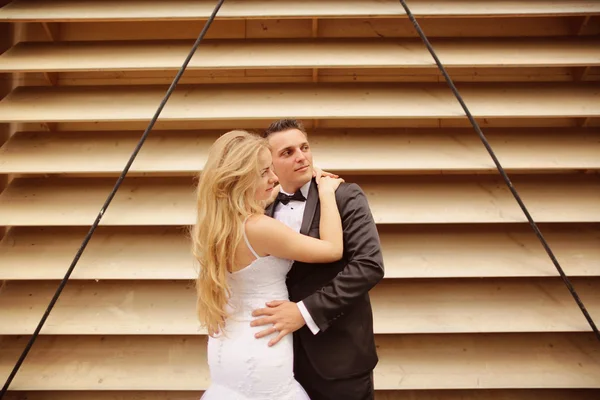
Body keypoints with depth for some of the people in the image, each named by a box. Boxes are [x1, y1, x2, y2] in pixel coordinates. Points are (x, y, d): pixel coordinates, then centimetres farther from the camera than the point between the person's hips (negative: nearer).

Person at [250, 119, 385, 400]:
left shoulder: (345, 197, -9)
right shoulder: (264, 209, 5)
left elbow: (369, 265, -20)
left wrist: (305, 311, -23)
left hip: (338, 354, -3)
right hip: (283, 352, 4)